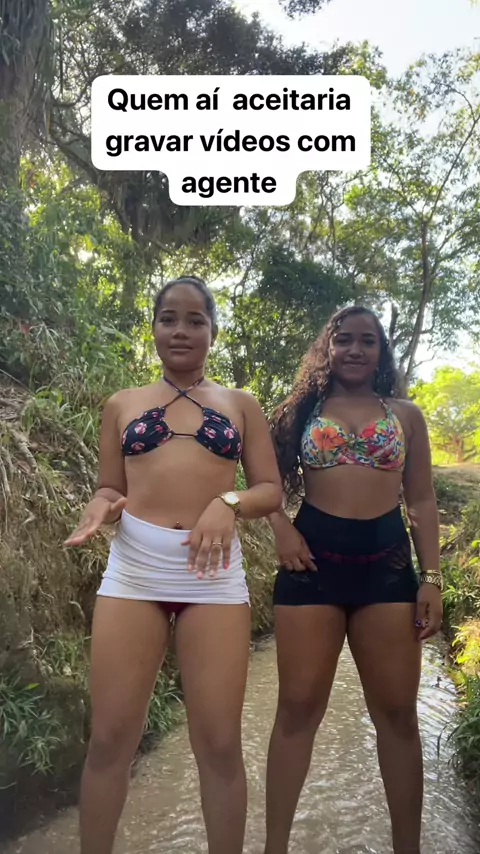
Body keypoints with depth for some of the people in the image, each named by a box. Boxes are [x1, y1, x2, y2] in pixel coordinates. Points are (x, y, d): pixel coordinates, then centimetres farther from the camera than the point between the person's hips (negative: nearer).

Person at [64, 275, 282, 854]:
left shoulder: (241, 405, 11)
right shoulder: (122, 404, 12)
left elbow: (272, 490, 7)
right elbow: (111, 489, 13)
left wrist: (229, 503, -14)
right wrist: (101, 504, -10)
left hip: (214, 572, 0)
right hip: (132, 569, 1)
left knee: (219, 743, 3)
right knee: (110, 738, 5)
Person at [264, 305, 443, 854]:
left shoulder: (406, 416, 10)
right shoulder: (303, 410, 8)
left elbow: (422, 501, 8)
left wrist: (431, 578, 0)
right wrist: (281, 529, -7)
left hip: (387, 562, 1)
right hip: (313, 559, -1)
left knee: (397, 711, 9)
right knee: (298, 705, 4)